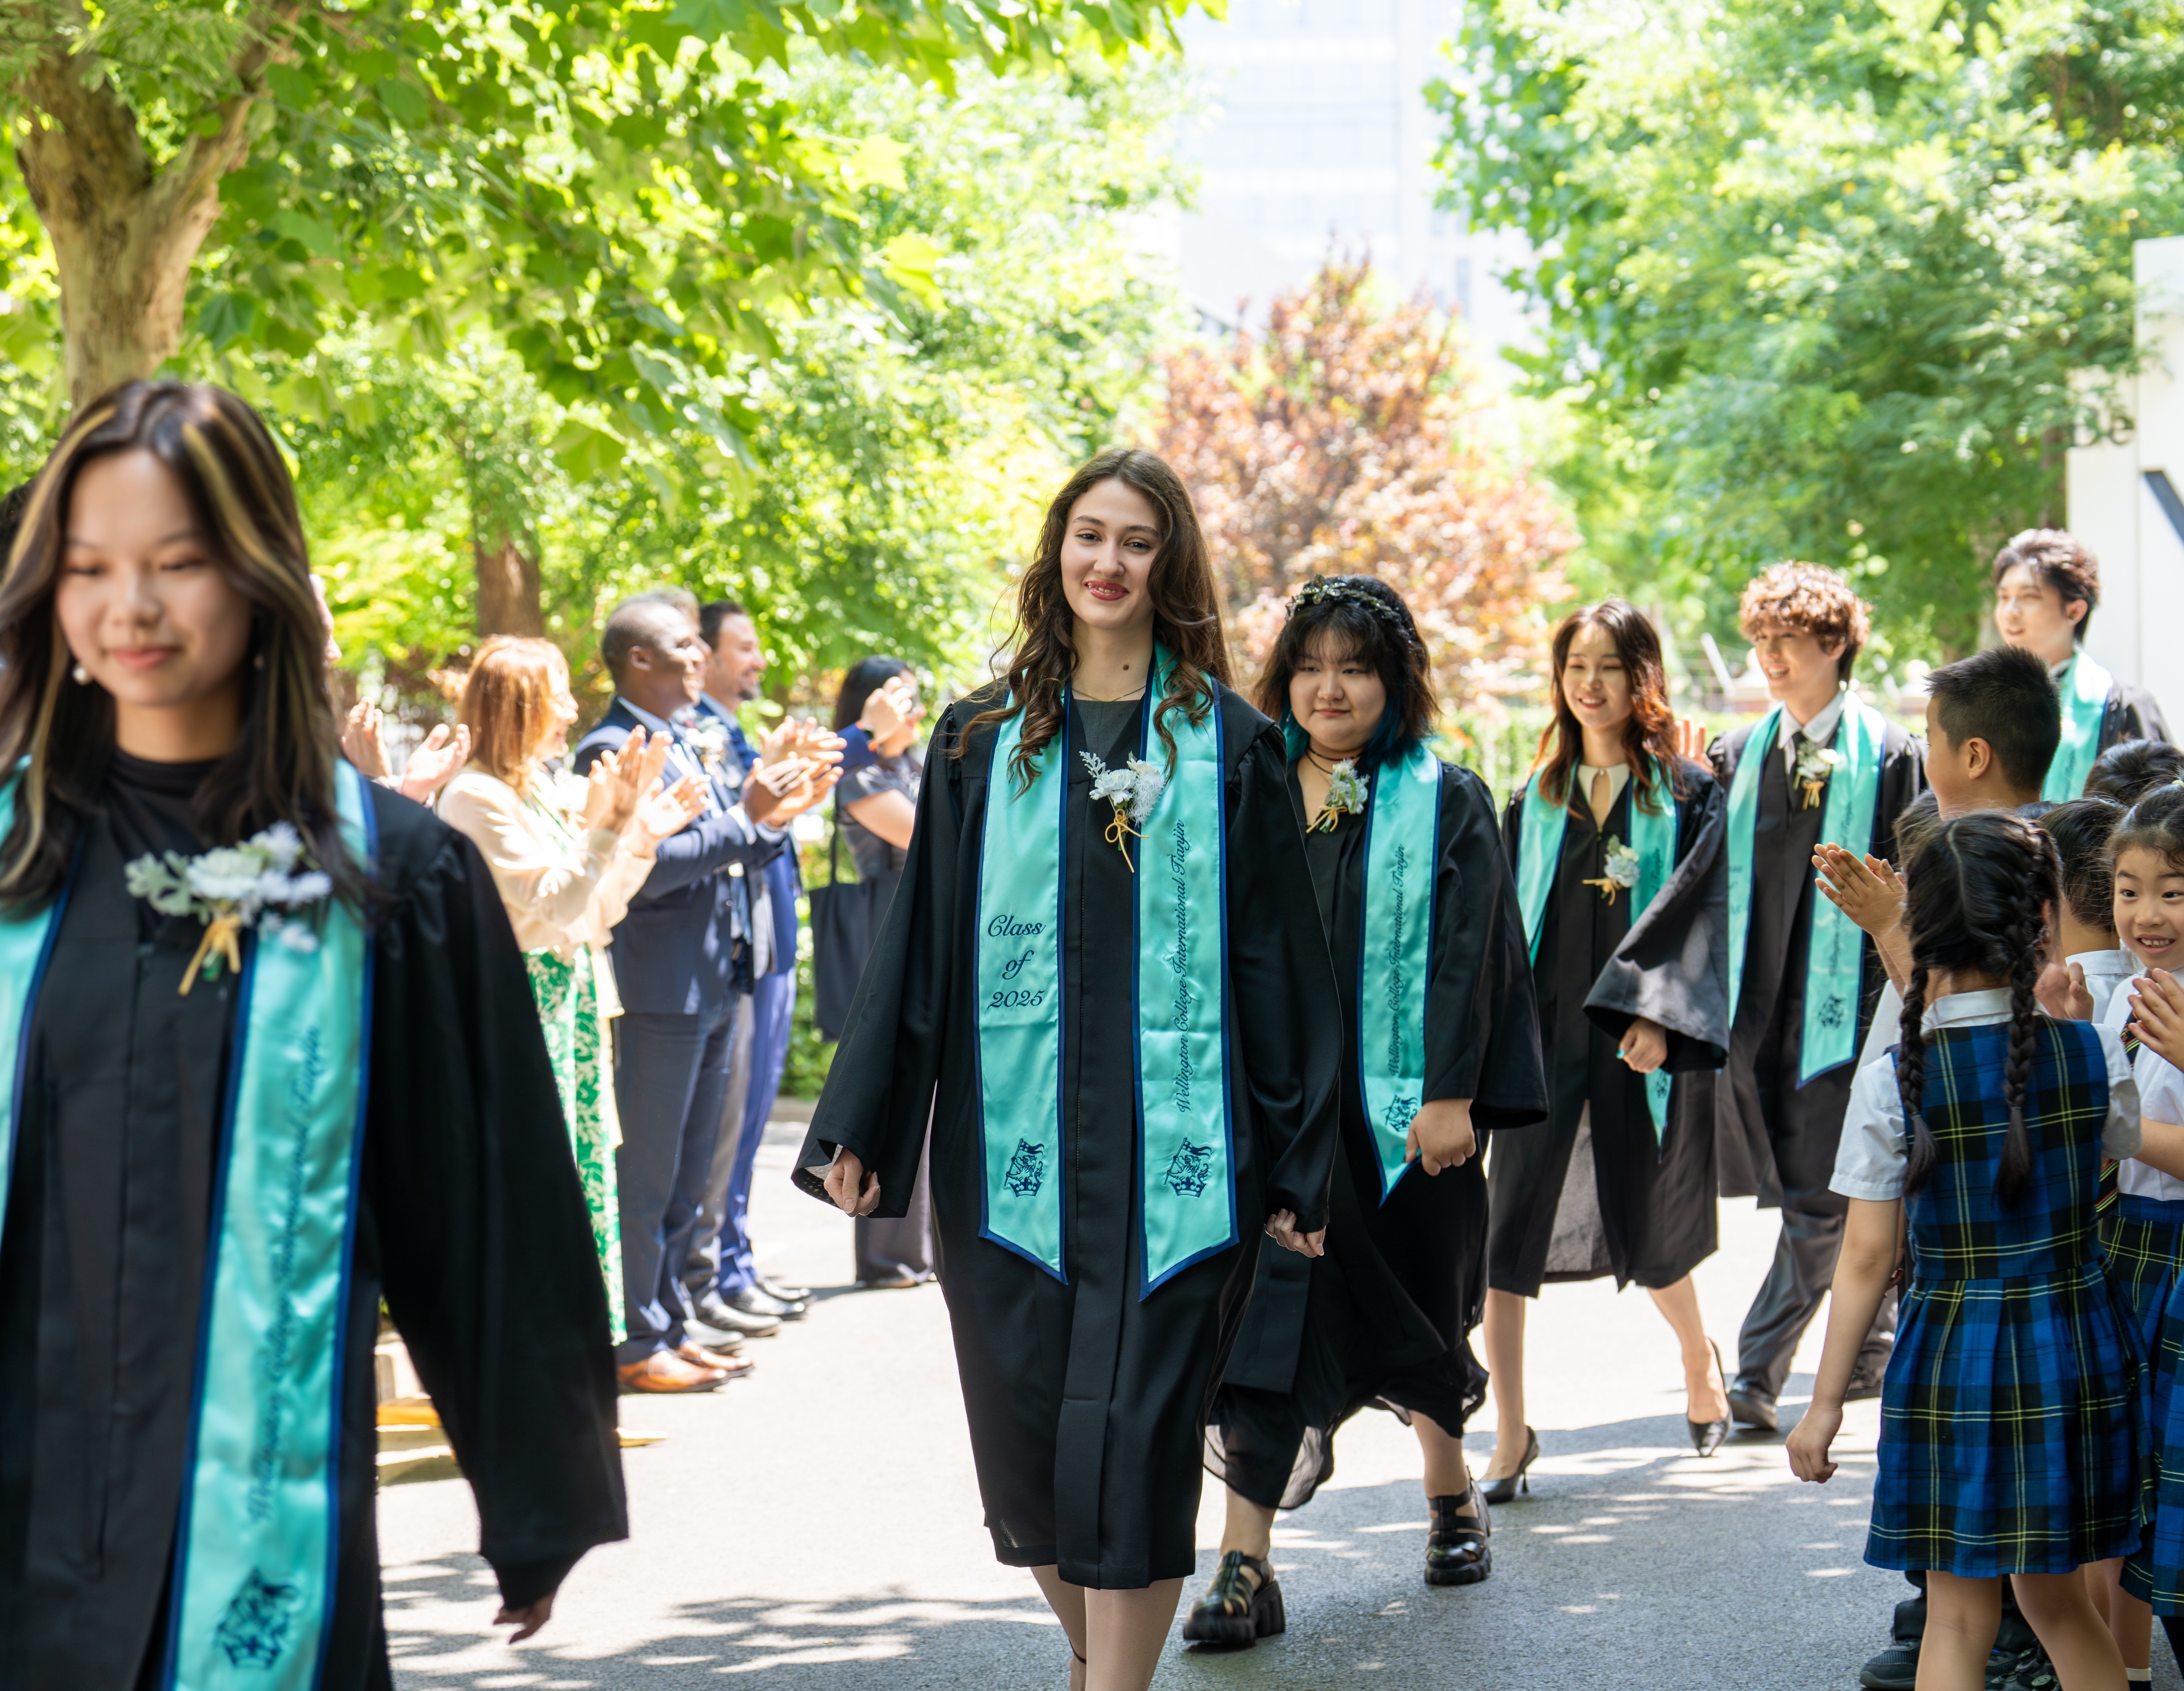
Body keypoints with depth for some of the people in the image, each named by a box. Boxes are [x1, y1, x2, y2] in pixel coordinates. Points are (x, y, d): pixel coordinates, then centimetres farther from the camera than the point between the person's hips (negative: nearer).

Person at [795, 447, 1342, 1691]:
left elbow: (1279, 959, 3)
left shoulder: (1228, 745, 4)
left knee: (1129, 1435, -6)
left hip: (1172, 1152, -2)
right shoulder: (984, 740, 9)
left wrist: (1297, 1164, 0)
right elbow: (923, 940, 9)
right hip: (1012, 1148, 2)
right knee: (1027, 1437, 6)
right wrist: (861, 1123, 2)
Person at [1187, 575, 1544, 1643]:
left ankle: (1450, 1490, 38)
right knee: (1270, 1307, -8)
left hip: (1399, 1103, -1)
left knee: (1416, 1304, 13)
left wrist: (1451, 1095, -14)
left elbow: (1466, 956, -7)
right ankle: (1244, 1563, -11)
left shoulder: (1444, 807, -1)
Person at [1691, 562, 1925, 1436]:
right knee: (1804, 1194, 9)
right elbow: (1712, 879, 15)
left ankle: (1757, 1372, -4)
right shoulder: (1738, 756, 12)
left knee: (1820, 1201, -7)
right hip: (1759, 1002, 5)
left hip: (1843, 1003, -5)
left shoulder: (1889, 757, -2)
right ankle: (1870, 1351, 22)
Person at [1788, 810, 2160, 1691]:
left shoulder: (1893, 1082, -11)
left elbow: (1866, 1260, -8)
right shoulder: (2095, 1054, -5)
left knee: (1959, 1616, 5)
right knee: (2054, 1595, 19)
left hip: (1953, 1355, -3)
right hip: (2078, 1352, 3)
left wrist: (1826, 1403, 0)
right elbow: (2134, 1147, 17)